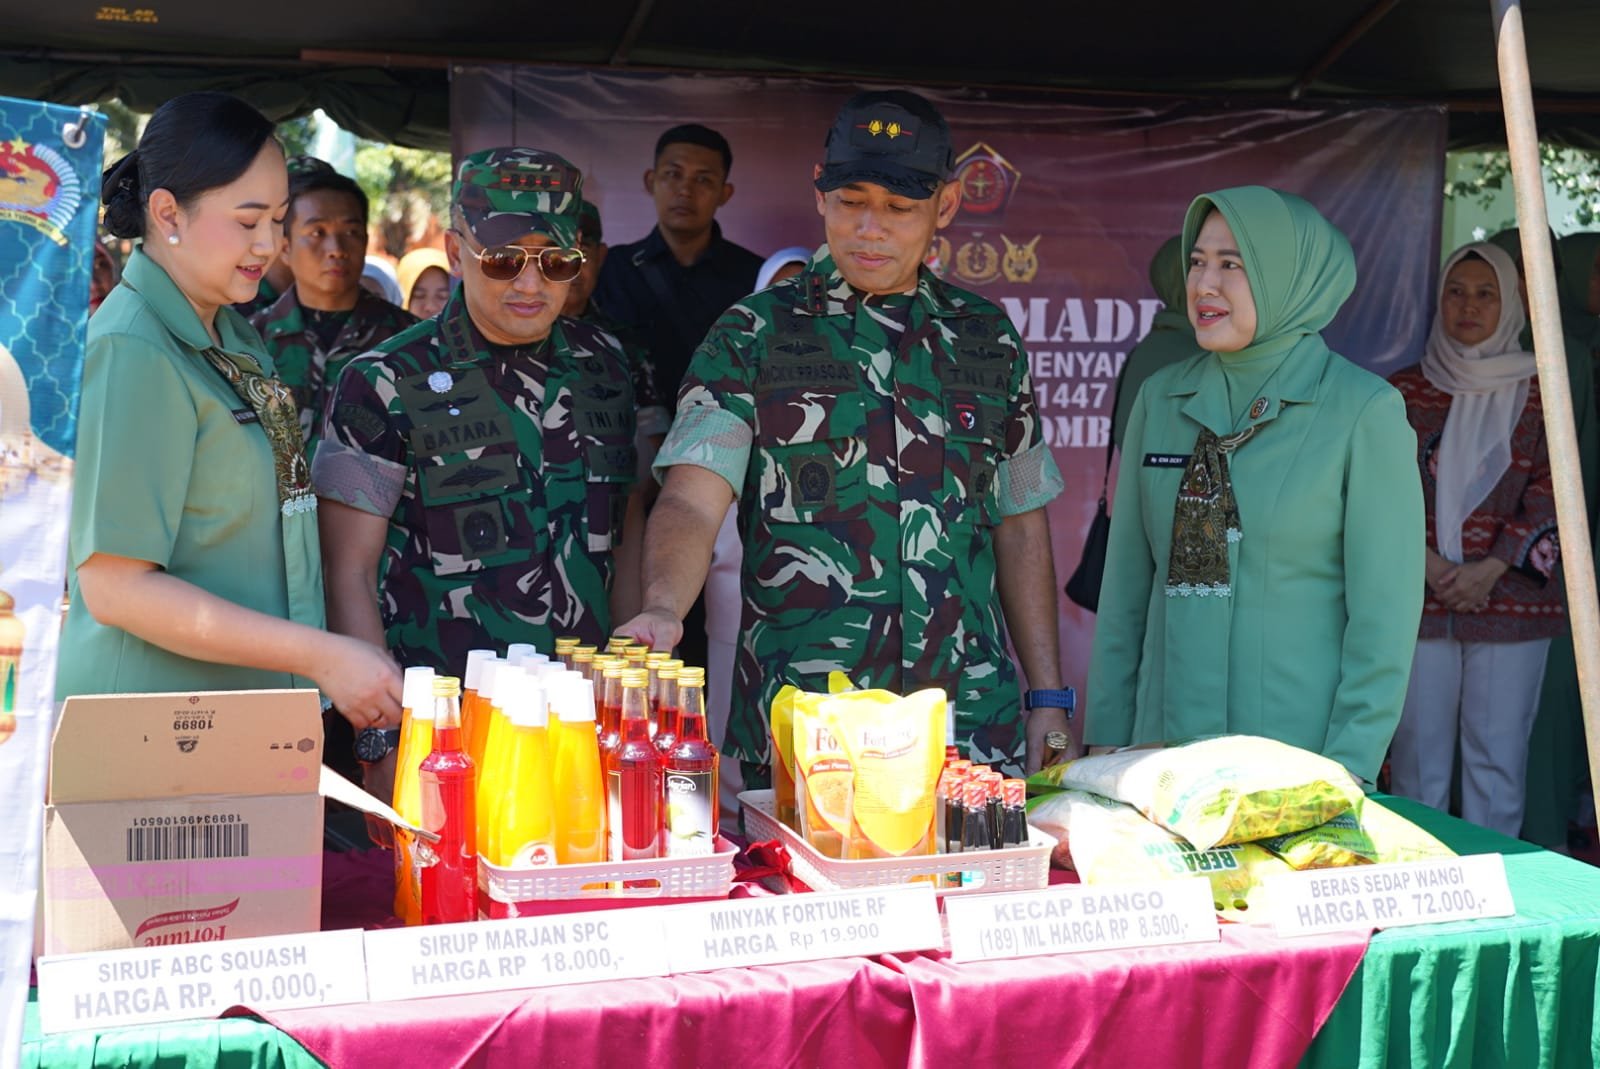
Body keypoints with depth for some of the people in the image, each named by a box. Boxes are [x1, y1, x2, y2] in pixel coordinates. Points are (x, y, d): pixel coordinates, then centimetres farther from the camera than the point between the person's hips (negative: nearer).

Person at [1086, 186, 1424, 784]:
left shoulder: (1364, 410, -8)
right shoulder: (1160, 398, 5)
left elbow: (1385, 613, -9)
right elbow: (1125, 584, 8)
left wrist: (1346, 776, -12)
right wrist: (1106, 737, 5)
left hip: (1298, 758, -4)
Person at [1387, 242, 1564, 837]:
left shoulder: (1538, 394, 6)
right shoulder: (1404, 392, 8)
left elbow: (1550, 494, 1)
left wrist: (1487, 571, -11)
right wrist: (1430, 565, -11)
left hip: (1509, 597, 0)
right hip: (1418, 601, 1)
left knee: (1499, 759, 2)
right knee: (1418, 754, 3)